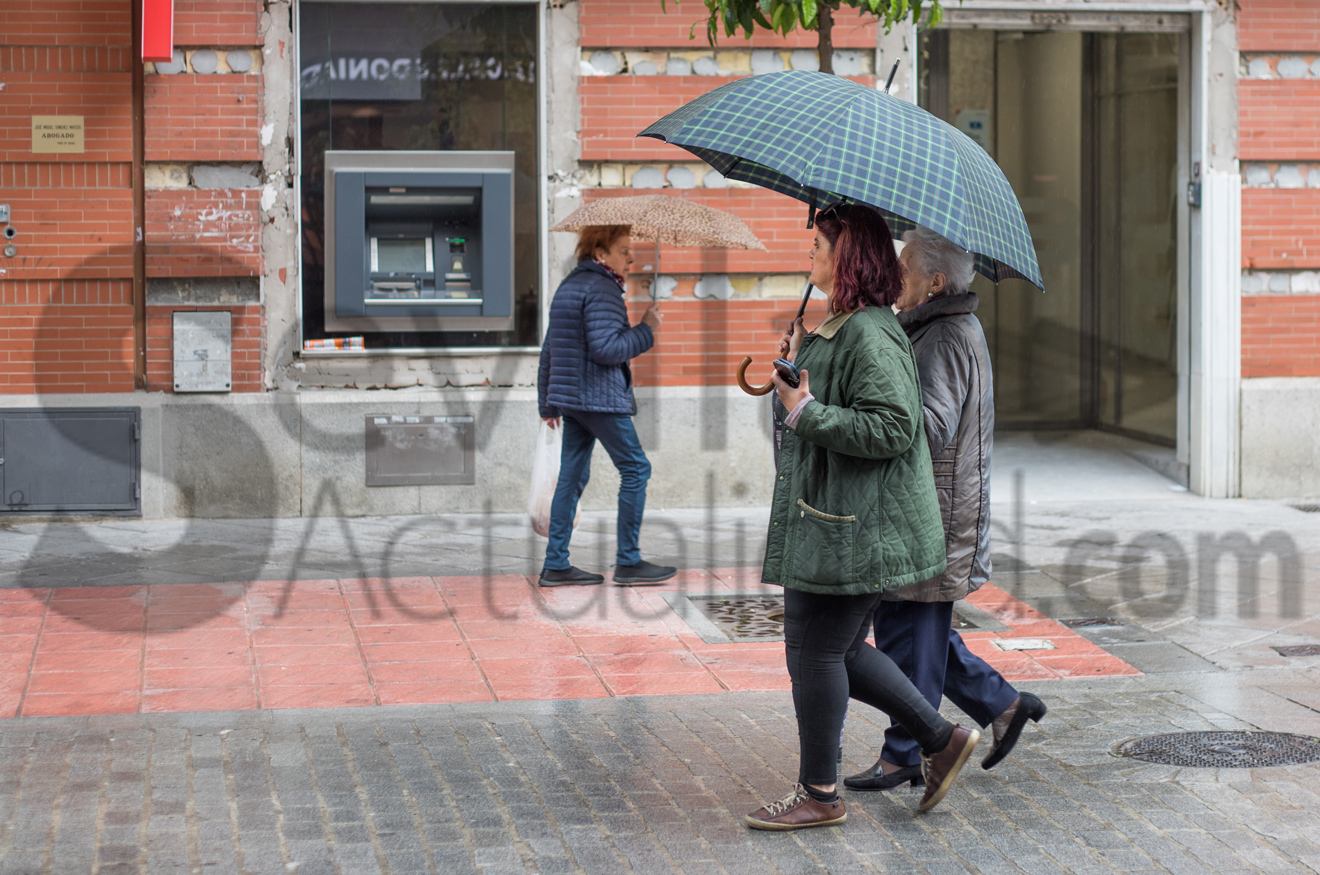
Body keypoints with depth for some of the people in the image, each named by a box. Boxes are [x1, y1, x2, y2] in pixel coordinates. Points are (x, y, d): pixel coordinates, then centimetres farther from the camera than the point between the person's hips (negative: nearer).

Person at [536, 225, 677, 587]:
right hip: (600, 397, -9)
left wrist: (548, 403, 24)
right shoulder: (602, 289, -13)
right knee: (635, 468, -1)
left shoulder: (567, 286, 17)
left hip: (570, 395, 9)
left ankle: (555, 564, 8)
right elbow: (605, 349, -22)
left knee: (572, 476, 9)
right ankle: (628, 562, 1)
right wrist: (646, 330, -10)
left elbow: (549, 350, 19)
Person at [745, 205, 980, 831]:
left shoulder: (870, 337, -19)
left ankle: (818, 794, 12)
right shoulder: (837, 327, 14)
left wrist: (806, 412, -24)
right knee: (840, 650, 16)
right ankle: (941, 739, 24)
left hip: (853, 527, -11)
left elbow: (891, 428, -26)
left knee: (814, 651, -1)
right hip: (827, 518, 11)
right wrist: (798, 364, 14)